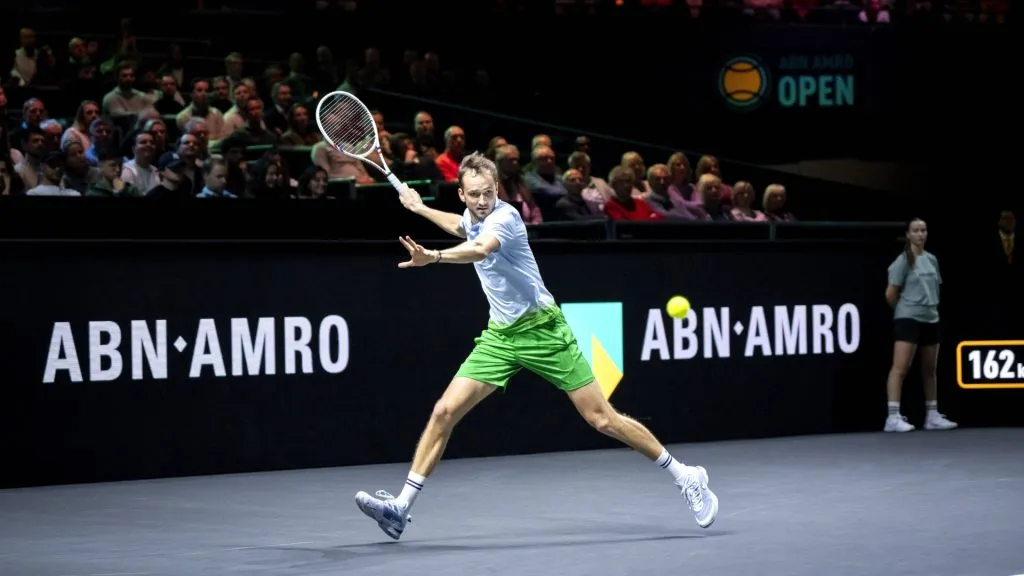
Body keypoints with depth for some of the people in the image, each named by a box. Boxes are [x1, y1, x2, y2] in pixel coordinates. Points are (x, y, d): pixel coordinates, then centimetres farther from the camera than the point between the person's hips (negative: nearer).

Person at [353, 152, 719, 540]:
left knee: (601, 418, -6)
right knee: (444, 411, -6)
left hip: (541, 329, -7)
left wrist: (434, 257, -59)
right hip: (500, 336, 7)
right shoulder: (473, 217, 6)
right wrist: (420, 208, 35)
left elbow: (480, 250, -43)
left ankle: (684, 477, 7)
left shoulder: (504, 217, -19)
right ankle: (401, 508, -3)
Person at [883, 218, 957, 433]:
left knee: (930, 370, 13)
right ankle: (893, 417, -18)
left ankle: (932, 416, 21)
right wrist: (904, 309, 6)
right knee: (900, 367, -14)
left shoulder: (932, 259, 11)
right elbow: (891, 294, -7)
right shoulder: (903, 261, -8)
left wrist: (930, 307, 12)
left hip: (931, 319, 7)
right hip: (908, 319, -7)